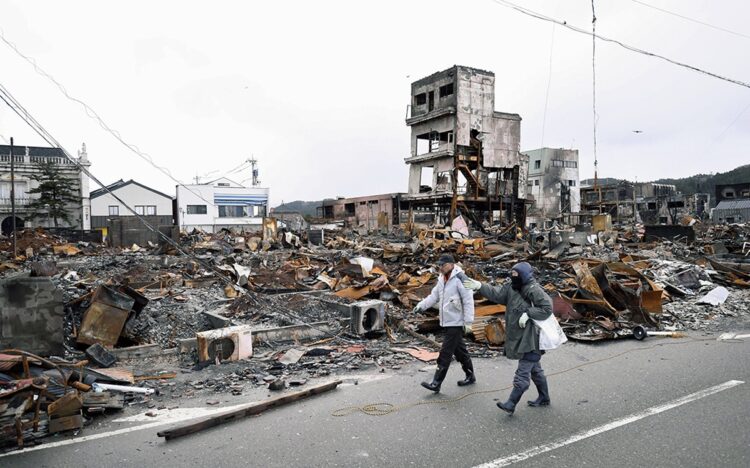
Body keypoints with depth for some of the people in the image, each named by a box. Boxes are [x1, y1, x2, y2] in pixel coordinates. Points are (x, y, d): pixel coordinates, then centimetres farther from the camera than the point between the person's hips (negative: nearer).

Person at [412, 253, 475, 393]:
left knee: (445, 353, -6)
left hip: (456, 323, -9)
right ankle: (470, 376, 33)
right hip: (447, 322, 9)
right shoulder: (442, 279, 10)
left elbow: (468, 301, -17)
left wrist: (468, 321, -18)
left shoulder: (460, 279, -17)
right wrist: (421, 305, 0)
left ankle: (436, 383, -3)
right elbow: (434, 296, 14)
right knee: (459, 350, 19)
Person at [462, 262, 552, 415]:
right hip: (521, 338, 9)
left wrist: (528, 313, -23)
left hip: (531, 338, -9)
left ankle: (511, 404, 1)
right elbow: (496, 293, -2)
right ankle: (544, 398, 37)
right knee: (535, 369, 22)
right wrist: (479, 286, -14)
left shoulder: (533, 290, -18)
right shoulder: (511, 287, 5)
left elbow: (547, 308, -20)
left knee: (522, 373, -3)